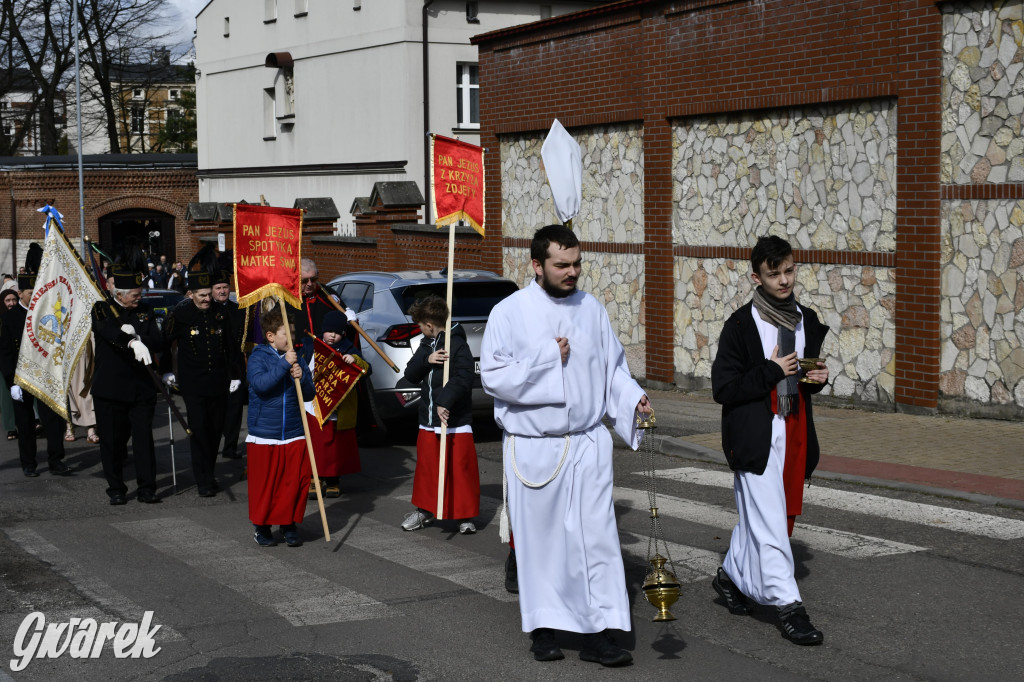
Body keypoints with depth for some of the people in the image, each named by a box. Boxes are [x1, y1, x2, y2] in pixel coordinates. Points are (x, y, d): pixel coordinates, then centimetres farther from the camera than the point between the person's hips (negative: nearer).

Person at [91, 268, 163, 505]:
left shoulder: (145, 311, 10)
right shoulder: (102, 310, -2)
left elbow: (158, 343, 1)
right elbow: (109, 331, -25)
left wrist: (137, 337, -18)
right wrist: (133, 343, -43)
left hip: (141, 387, 2)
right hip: (110, 388, -2)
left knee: (144, 438, -1)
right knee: (112, 440, 4)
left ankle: (147, 489, 3)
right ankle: (116, 489, 15)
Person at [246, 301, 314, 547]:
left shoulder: (296, 359, 7)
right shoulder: (258, 357, -6)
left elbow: (309, 395, 8)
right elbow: (260, 384, -24)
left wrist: (302, 377, -12)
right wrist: (284, 365, -25)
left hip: (294, 435, 4)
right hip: (263, 435, -4)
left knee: (295, 481, 5)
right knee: (264, 483, 4)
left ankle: (289, 523, 20)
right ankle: (262, 526, 19)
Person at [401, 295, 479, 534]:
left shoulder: (458, 345, -13)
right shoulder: (426, 346, 11)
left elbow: (462, 378, -24)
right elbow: (410, 375, 6)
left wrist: (445, 402, -34)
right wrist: (426, 360, -13)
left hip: (456, 423, -7)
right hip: (428, 422, 7)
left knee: (461, 469, 0)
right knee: (426, 468, 14)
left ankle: (466, 515, 11)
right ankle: (424, 510, 28)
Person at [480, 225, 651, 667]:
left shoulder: (591, 310, 7)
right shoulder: (510, 312, -6)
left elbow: (612, 366, 12)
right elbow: (493, 375, -12)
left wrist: (634, 398, -6)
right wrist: (548, 357, -15)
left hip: (588, 444, 3)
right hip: (533, 447, -3)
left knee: (596, 535, -2)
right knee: (540, 539, 6)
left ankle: (598, 633, 1)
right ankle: (544, 626, 20)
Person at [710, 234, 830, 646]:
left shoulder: (808, 321, 9)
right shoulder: (740, 326, -10)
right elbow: (723, 389, -13)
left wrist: (818, 378, 1)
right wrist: (772, 372, -18)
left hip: (795, 432, 6)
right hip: (756, 437, -6)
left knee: (757, 514, 16)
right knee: (768, 521, -8)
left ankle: (731, 577, 35)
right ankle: (787, 605, -5)